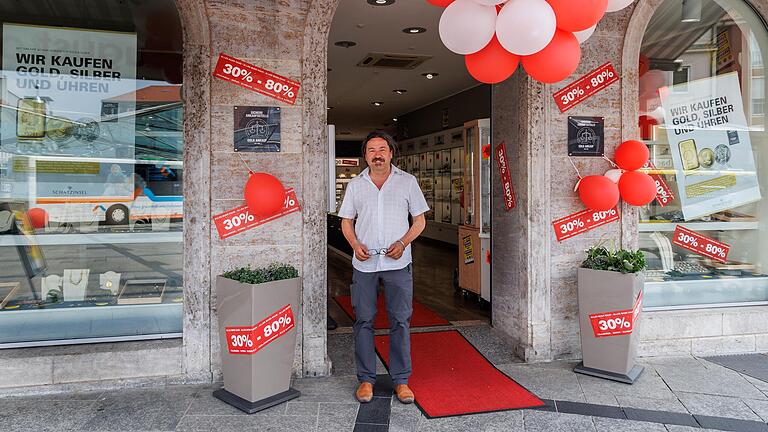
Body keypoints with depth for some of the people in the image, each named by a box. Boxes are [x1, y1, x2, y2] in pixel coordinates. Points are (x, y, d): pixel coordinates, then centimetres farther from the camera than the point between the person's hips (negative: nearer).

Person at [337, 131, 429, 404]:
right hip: (364, 263, 1)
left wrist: (402, 243, -11)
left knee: (400, 322, 3)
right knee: (363, 321, 5)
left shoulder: (407, 182, 5)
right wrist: (355, 244, -7)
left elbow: (419, 220, 6)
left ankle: (401, 381, 15)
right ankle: (366, 379, 18)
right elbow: (346, 221, 12)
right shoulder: (355, 185, 9)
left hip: (397, 263, -1)